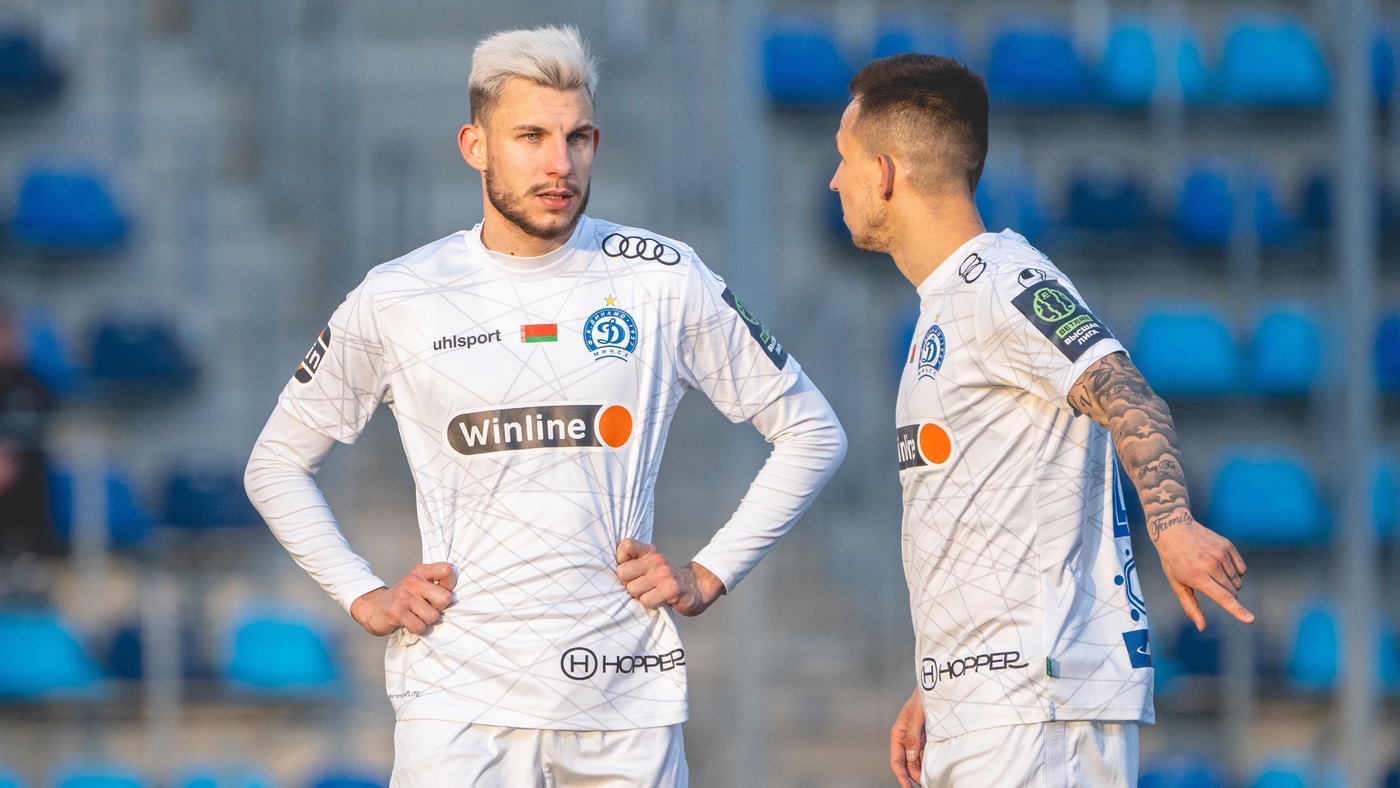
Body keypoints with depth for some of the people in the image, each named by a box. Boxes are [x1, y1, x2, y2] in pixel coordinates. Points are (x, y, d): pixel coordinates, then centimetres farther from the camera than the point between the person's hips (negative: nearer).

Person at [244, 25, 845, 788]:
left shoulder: (663, 282, 3)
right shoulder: (396, 302, 3)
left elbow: (811, 433, 12)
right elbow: (276, 464, 16)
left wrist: (708, 576, 5)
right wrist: (364, 597, 6)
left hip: (625, 693, 1)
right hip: (461, 692, -1)